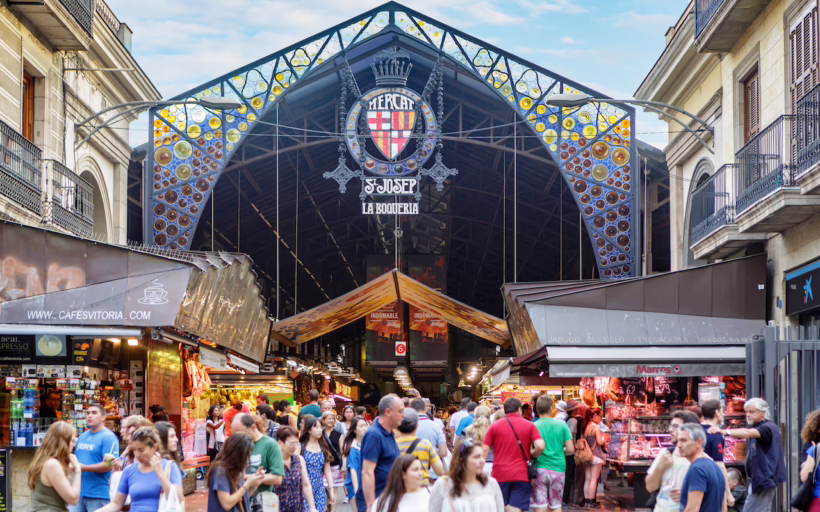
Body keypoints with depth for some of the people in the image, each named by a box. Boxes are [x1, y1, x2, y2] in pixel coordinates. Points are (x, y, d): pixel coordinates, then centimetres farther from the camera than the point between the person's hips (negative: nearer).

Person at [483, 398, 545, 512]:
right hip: (521, 475, -1)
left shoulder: (495, 426, 5)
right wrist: (532, 455, 9)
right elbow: (540, 446, -11)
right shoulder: (529, 425, 2)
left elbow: (485, 450, 3)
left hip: (499, 474, 1)